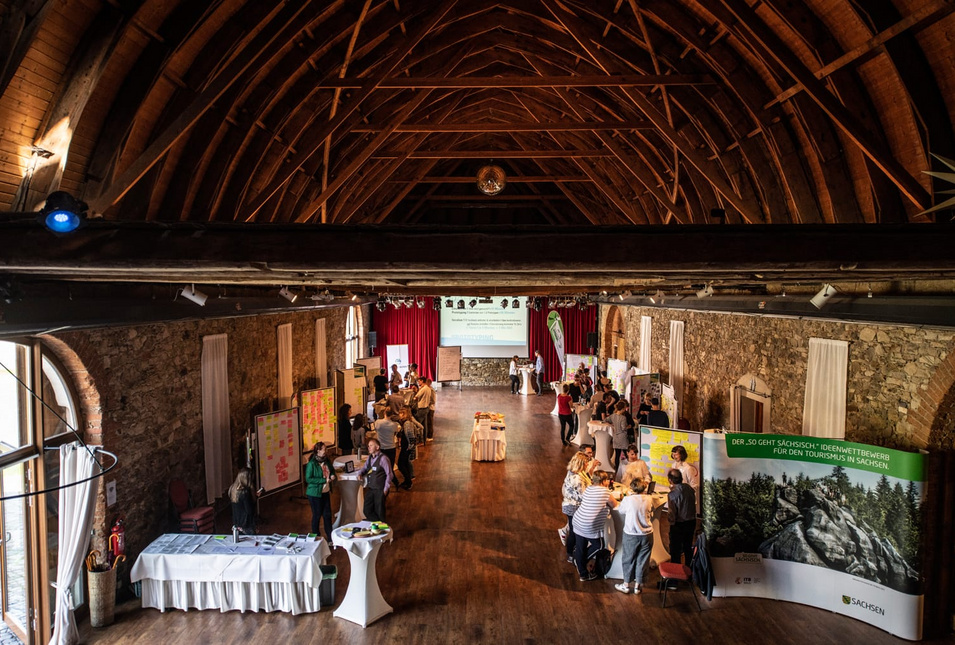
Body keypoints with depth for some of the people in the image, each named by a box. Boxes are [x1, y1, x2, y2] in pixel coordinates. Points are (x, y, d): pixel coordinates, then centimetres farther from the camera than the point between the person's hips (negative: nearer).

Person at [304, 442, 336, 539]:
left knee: (327, 514, 11)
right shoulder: (311, 464, -17)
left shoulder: (326, 461, 2)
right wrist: (323, 480, -22)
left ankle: (330, 536, 24)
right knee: (317, 515, 7)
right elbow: (308, 479, -20)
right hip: (315, 494, -6)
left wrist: (332, 475, -2)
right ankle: (316, 537, 24)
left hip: (326, 492, 6)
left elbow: (332, 469, 21)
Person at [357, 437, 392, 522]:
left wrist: (386, 489, -14)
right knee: (367, 510, 10)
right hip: (370, 489, 7)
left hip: (380, 490, -7)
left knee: (379, 512, 3)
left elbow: (389, 474, -13)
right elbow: (364, 468, 23)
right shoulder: (370, 458, 9)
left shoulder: (383, 459, -14)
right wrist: (360, 474, 0)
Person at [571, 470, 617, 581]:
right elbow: (615, 505, -1)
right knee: (598, 545, 18)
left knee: (580, 549, 15)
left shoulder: (589, 488, 7)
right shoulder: (605, 491, -11)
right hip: (591, 527, -7)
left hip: (578, 521, 7)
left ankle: (583, 573, 30)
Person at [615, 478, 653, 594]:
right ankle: (638, 585, 23)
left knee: (629, 559, 12)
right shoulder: (649, 499, -7)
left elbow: (621, 511, 4)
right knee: (642, 560, 13)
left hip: (631, 534, -2)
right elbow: (651, 516, 7)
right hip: (646, 534, 2)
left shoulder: (628, 499, -15)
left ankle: (626, 585, 21)